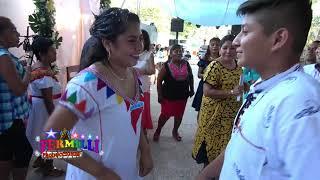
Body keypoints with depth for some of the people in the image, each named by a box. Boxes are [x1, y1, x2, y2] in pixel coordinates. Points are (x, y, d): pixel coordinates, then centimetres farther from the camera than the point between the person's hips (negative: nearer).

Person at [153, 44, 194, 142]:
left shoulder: (186, 64, 2)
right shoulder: (166, 66, -10)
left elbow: (191, 77, 15)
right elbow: (159, 80, -8)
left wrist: (191, 89, 10)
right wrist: (160, 95, -11)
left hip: (182, 95, 4)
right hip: (168, 95, -4)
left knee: (179, 115, 14)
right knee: (165, 115, 4)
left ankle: (175, 131, 37)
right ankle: (158, 131, 28)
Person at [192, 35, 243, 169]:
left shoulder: (238, 66, 6)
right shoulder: (214, 66, -17)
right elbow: (207, 91, -23)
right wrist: (231, 92, -26)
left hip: (232, 114, 7)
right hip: (214, 114, -7)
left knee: (224, 145, 19)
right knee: (211, 144, 8)